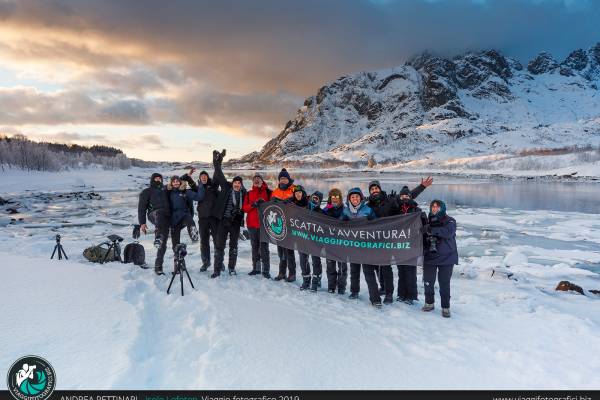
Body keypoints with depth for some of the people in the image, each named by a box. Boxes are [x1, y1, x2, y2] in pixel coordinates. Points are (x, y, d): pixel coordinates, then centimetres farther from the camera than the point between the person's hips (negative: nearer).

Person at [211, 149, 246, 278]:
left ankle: (232, 267, 23)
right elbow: (219, 175, -3)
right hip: (224, 220, -1)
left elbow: (245, 206, 10)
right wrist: (217, 162, -10)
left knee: (233, 246, 11)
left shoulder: (243, 193, 3)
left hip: (236, 222, 1)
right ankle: (217, 269, 8)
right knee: (220, 245, 1)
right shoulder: (226, 187, 0)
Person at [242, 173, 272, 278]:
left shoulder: (268, 192, 3)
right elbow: (244, 208, 4)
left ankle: (266, 270, -1)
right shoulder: (249, 193, 12)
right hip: (251, 223, 4)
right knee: (254, 247, 11)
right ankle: (256, 268, 19)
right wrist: (253, 204, -14)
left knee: (264, 247, -5)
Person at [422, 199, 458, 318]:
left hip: (446, 258, -3)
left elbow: (448, 232, -23)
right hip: (429, 257, 3)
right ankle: (429, 303, 28)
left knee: (444, 283, 1)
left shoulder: (450, 221, -2)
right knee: (428, 282, 10)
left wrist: (432, 230, -28)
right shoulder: (428, 222, 8)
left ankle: (445, 307, 14)